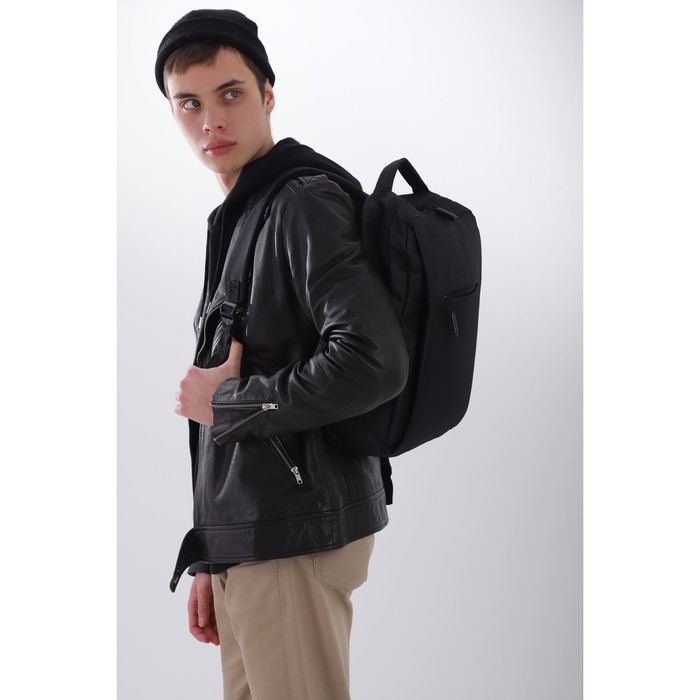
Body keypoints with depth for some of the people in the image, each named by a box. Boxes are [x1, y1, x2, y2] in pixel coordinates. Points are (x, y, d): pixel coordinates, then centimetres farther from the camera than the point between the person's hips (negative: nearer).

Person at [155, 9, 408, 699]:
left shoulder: (305, 202, -12)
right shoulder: (237, 219, 17)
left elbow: (373, 363, -27)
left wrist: (224, 401, -14)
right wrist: (209, 558, 19)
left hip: (296, 532, -9)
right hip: (246, 538, 9)